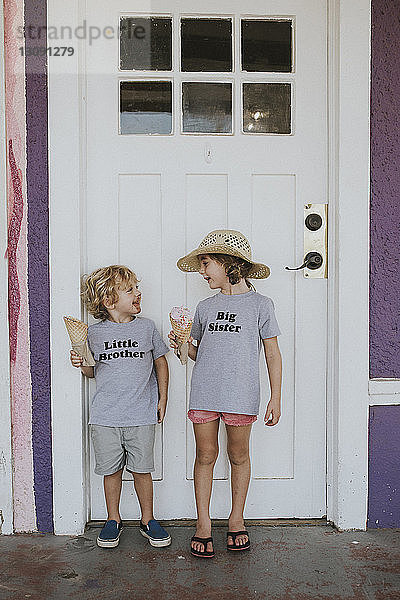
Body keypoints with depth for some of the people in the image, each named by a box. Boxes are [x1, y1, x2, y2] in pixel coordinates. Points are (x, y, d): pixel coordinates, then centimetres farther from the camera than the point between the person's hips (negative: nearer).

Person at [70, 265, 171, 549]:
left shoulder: (146, 327, 3)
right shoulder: (94, 333, 2)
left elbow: (160, 362, 13)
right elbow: (94, 371, 13)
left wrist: (162, 399, 8)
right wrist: (82, 365, -9)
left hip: (142, 415, 0)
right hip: (105, 416, 0)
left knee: (142, 469, 5)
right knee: (111, 470, 9)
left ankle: (148, 520, 24)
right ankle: (113, 520, 28)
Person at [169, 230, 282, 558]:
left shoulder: (260, 304, 0)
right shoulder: (206, 306, 11)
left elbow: (273, 355, 2)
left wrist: (276, 398, -2)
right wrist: (185, 346, -5)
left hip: (241, 395, -3)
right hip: (204, 393, 3)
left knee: (238, 456, 9)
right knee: (205, 456, 6)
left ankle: (236, 519, 27)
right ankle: (203, 524, 19)